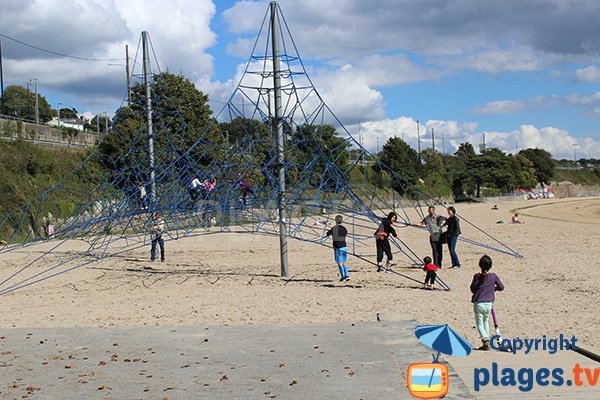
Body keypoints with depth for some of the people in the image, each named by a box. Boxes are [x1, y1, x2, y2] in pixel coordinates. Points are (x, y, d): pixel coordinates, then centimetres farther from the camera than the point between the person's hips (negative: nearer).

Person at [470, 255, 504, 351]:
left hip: (478, 304, -3)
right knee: (486, 321, 22)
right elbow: (501, 287, 6)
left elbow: (472, 289, 1)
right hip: (489, 303, 3)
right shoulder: (493, 276, -4)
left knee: (479, 323, 4)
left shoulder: (477, 276, -9)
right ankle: (486, 340, 21)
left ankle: (485, 340, -15)